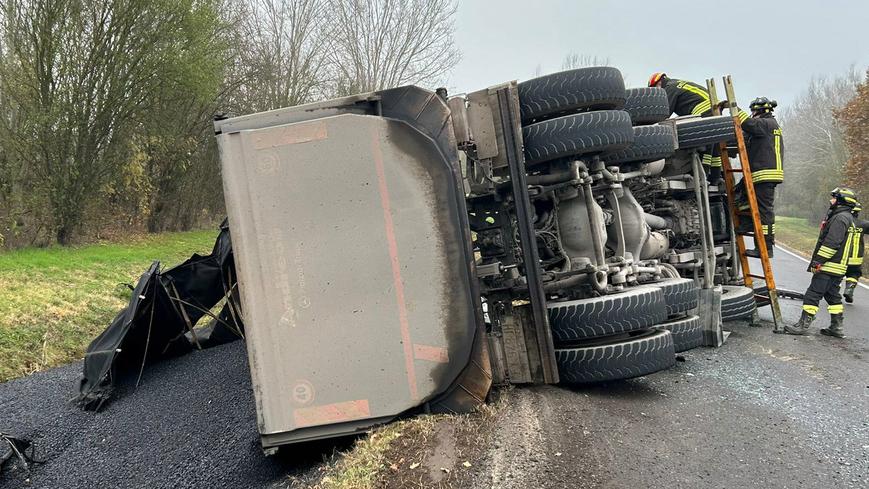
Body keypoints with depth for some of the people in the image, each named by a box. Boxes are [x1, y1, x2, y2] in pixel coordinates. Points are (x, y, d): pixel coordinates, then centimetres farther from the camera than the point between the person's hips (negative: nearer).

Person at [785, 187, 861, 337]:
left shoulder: (840, 218, -15)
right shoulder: (847, 218, 20)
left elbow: (831, 243, -23)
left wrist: (817, 261, -20)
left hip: (829, 267, -11)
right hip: (838, 267, 11)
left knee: (813, 294, -7)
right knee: (833, 295, 16)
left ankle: (803, 325, -5)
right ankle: (837, 327, 20)